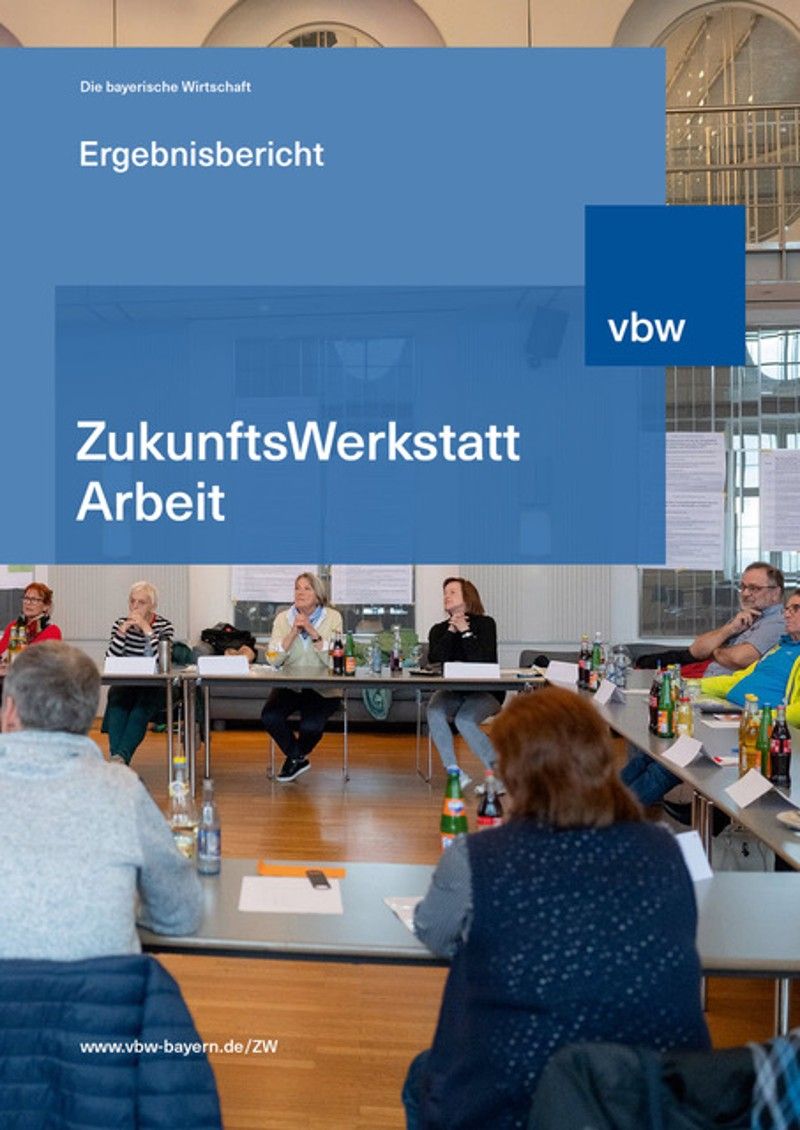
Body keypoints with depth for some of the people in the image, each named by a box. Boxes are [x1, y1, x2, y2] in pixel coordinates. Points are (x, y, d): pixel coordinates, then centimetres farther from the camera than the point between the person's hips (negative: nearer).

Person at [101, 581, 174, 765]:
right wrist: (123, 630, -13)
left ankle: (120, 757, -44)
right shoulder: (120, 623, 9)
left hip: (154, 686, -2)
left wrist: (147, 630, -17)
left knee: (140, 708, -32)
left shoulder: (164, 626, 1)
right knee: (118, 701, -30)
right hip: (125, 683, 2)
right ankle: (119, 761, -39)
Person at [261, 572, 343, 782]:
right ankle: (298, 759, 7)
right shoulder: (283, 618, 4)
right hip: (290, 685, 3)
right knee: (269, 716, -24)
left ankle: (294, 756, 13)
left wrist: (313, 632, -20)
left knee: (310, 726, -27)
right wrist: (293, 632, -17)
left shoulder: (332, 617, -3)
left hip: (322, 688, -2)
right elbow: (274, 659, -7)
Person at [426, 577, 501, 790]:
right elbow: (434, 661, -8)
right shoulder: (439, 630, 10)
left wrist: (465, 632, -14)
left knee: (464, 720, -31)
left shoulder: (485, 624, -1)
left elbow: (483, 660, -15)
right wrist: (451, 631, -12)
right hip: (450, 692, 4)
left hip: (484, 692, -4)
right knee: (434, 713, -28)